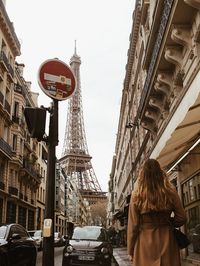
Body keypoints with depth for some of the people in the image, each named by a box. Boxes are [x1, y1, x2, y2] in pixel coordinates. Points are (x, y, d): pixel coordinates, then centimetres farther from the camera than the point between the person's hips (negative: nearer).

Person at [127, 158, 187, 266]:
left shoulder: (137, 195, -6)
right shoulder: (170, 191, -3)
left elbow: (133, 225, -5)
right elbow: (181, 218, 1)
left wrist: (130, 250, 4)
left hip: (144, 242, -1)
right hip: (167, 240, 1)